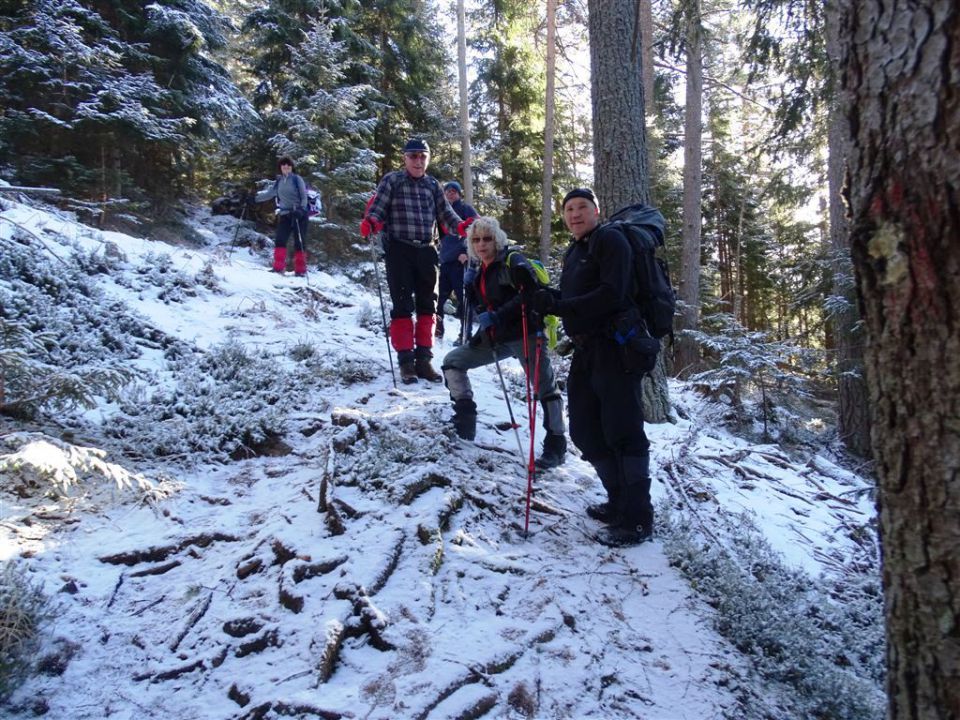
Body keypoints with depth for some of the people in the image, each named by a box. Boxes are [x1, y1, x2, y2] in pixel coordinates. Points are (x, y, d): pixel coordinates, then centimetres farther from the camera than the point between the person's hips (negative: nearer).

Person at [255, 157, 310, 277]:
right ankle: (278, 268, -3)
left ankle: (300, 270, 0)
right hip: (285, 214, 4)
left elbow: (304, 196, -8)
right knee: (279, 241, -6)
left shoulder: (297, 179, -2)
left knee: (299, 243, -3)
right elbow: (268, 193, 12)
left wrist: (301, 209, -23)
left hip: (299, 214, -4)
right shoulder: (278, 181, 12)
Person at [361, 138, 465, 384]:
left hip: (426, 251, 4)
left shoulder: (432, 185, 14)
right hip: (399, 251, -4)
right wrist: (370, 222, -27)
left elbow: (445, 212, 10)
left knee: (427, 306, 7)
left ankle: (423, 359, 16)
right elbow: (377, 209, -4)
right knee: (402, 306, -3)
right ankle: (405, 360, 3)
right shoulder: (392, 180, 3)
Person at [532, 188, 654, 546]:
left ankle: (637, 519, 0)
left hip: (615, 348, -9)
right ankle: (619, 502, 25)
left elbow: (611, 294, -19)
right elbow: (572, 298, 16)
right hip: (585, 351, 9)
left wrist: (559, 306, -21)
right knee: (586, 432, 12)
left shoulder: (610, 239, -6)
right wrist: (547, 298, -4)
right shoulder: (573, 252, 22)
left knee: (622, 432, -7)